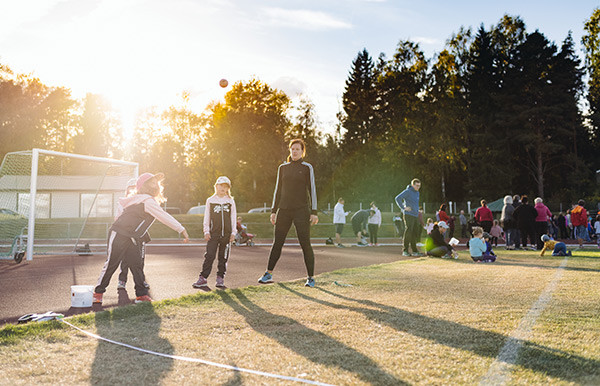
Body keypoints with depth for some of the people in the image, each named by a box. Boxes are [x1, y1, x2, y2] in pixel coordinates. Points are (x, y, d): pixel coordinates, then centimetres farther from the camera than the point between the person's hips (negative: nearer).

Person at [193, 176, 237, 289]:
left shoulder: (231, 201, 8)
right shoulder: (210, 200, 7)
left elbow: (234, 218, 9)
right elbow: (207, 217, 8)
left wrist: (233, 232, 3)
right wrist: (206, 231, 1)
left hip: (227, 233, 1)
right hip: (213, 233, -1)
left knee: (223, 257, 5)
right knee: (209, 256, -6)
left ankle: (220, 279, 13)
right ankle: (203, 279, -3)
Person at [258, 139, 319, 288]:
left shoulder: (307, 167, 2)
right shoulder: (282, 168, 13)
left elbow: (312, 190, -1)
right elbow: (278, 190, 16)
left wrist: (314, 212, -7)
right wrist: (273, 211, 11)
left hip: (301, 210, -3)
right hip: (284, 210, 4)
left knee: (305, 244, -3)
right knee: (277, 242, 4)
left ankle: (311, 278, 7)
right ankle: (268, 274, 13)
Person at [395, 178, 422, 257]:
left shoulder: (417, 193, 18)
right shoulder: (408, 191, -8)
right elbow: (397, 198, -15)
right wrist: (403, 208, -16)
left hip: (415, 215, 8)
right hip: (409, 215, -8)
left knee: (416, 233, 8)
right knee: (408, 231, -12)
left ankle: (414, 251, 16)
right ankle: (405, 251, -8)